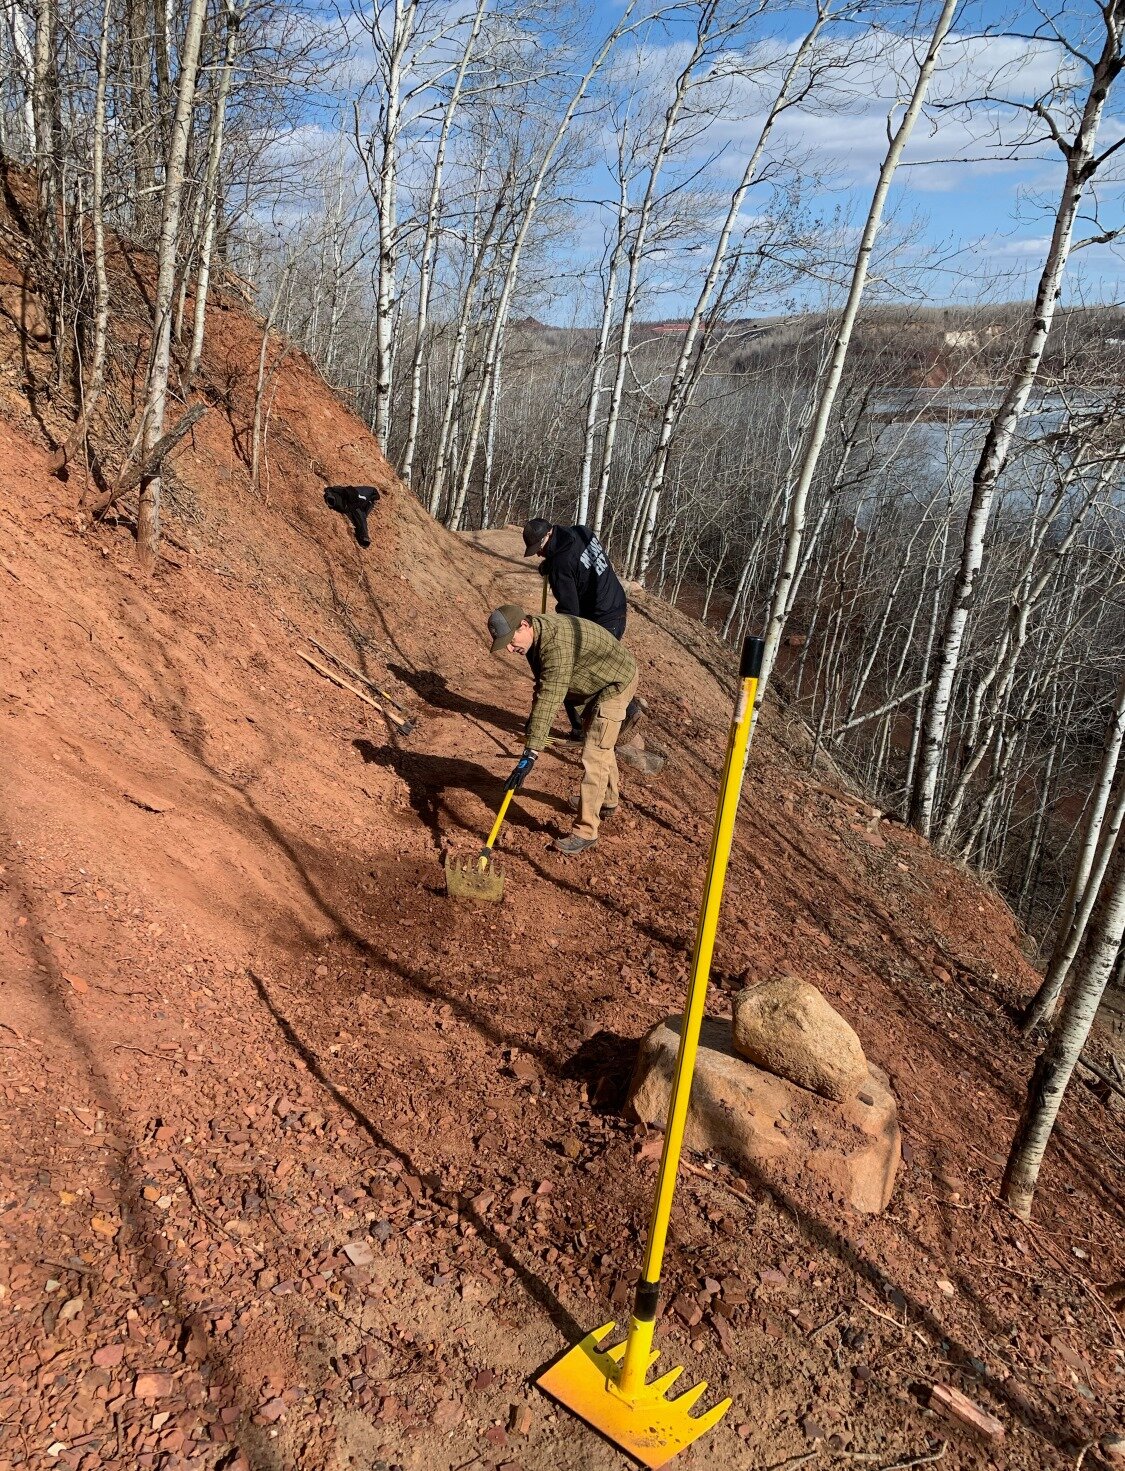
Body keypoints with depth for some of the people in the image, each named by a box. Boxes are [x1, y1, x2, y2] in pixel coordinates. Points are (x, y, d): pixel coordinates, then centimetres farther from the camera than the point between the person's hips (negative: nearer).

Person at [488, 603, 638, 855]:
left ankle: (586, 832, -5)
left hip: (616, 684, -10)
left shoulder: (557, 644, -38)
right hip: (597, 682, 10)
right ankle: (608, 801, 48)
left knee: (594, 756, -12)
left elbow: (549, 701, -43)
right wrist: (533, 720, 13)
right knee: (598, 744, 27)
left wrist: (529, 755, -45)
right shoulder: (535, 634, -7)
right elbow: (544, 687, 10)